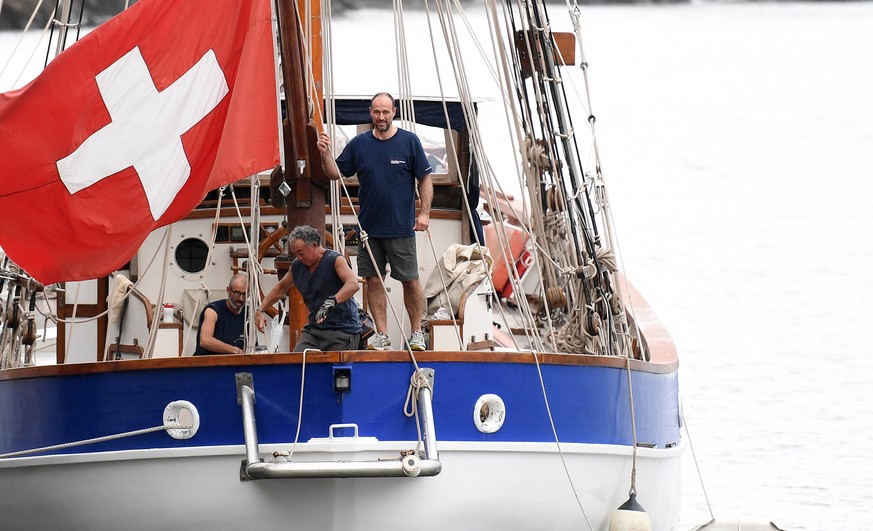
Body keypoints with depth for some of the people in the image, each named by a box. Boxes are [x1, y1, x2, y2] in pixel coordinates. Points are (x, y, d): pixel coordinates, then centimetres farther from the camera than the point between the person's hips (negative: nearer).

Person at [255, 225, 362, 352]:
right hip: (314, 328, 5)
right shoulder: (297, 265, 10)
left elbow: (353, 284, -27)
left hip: (342, 330, -5)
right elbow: (281, 288, 28)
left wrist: (331, 302, -43)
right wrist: (260, 309, 19)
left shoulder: (335, 260, -10)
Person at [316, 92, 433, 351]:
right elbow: (335, 173, 7)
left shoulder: (409, 142, -1)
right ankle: (382, 334, 11)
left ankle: (417, 333, 10)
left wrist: (424, 213, -6)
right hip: (369, 227, 3)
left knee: (410, 282, -1)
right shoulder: (359, 144, 6)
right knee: (373, 281, 4)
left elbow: (425, 179, 2)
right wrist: (325, 154, -11)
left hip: (401, 227, -3)